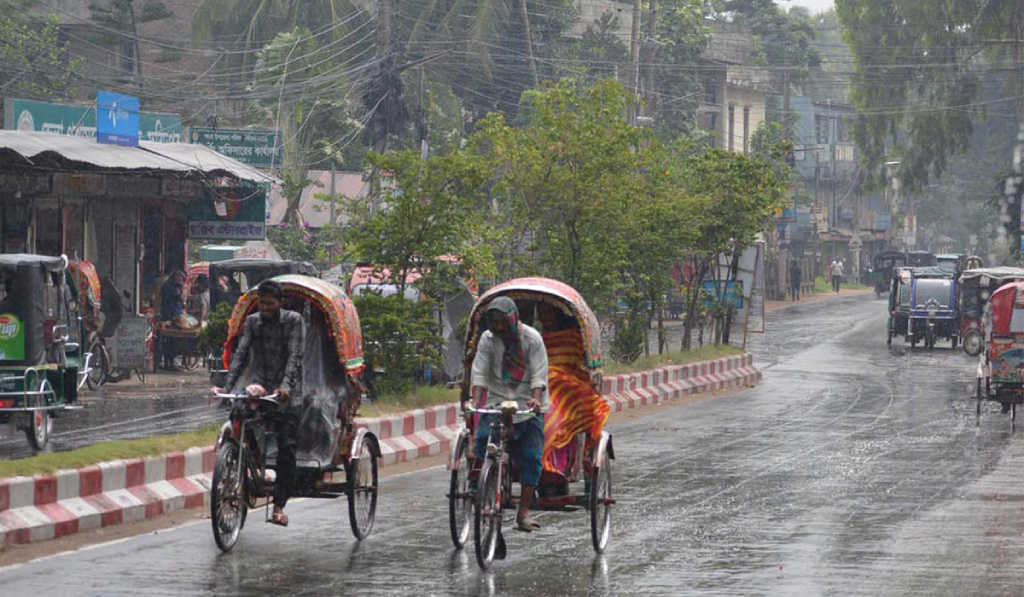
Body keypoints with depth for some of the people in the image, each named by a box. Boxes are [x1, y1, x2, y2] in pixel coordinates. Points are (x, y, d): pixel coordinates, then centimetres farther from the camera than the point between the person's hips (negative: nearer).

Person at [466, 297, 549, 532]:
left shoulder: (532, 338, -7)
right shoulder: (488, 339, -2)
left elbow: (538, 374, -11)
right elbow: (479, 373, -6)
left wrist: (536, 399, -28)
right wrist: (475, 400, -22)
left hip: (528, 404, -1)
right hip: (497, 401, 1)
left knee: (531, 458, -5)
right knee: (483, 446, -18)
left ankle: (523, 513, 2)